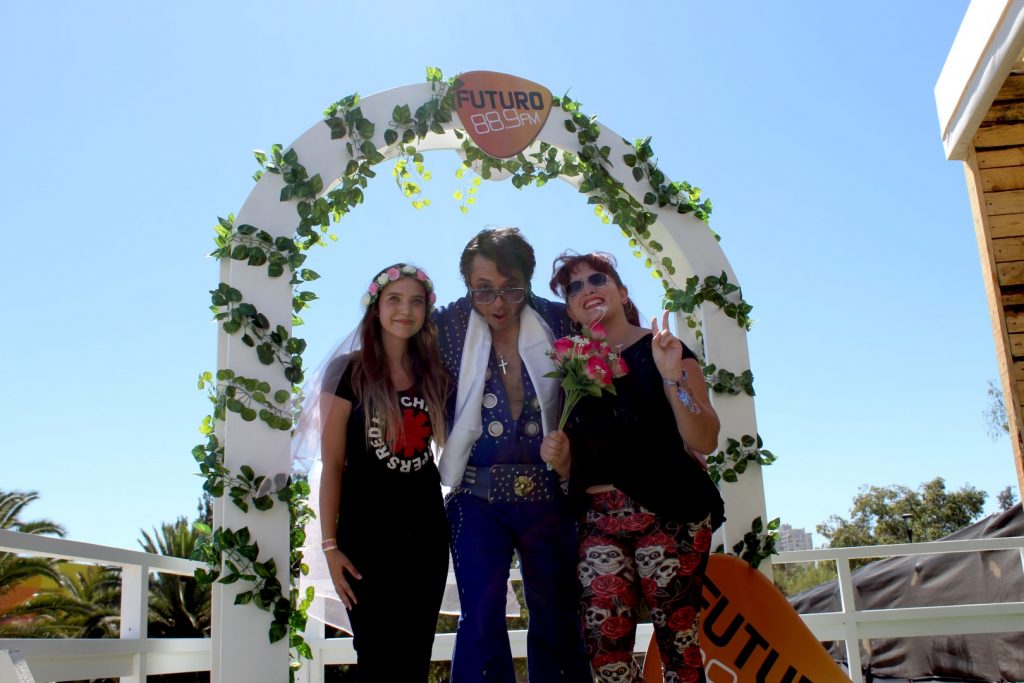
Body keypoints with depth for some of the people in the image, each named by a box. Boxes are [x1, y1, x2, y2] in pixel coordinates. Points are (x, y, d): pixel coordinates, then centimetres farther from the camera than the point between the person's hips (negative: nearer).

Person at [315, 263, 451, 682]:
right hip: (366, 532, -4)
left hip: (427, 530, 4)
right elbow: (332, 466, -6)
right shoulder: (349, 372, -5)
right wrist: (330, 545, -9)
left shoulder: (435, 374, 7)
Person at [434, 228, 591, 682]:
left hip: (547, 495, 1)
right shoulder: (450, 326, -3)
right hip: (477, 496, -1)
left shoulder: (556, 321, -2)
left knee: (556, 620, 10)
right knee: (481, 619, -6)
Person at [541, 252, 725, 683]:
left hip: (668, 516, -4)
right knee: (604, 647, -4)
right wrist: (558, 456, -3)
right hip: (599, 523, 4)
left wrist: (672, 377, -19)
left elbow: (704, 441, -8)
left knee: (678, 642, -5)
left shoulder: (663, 351, 0)